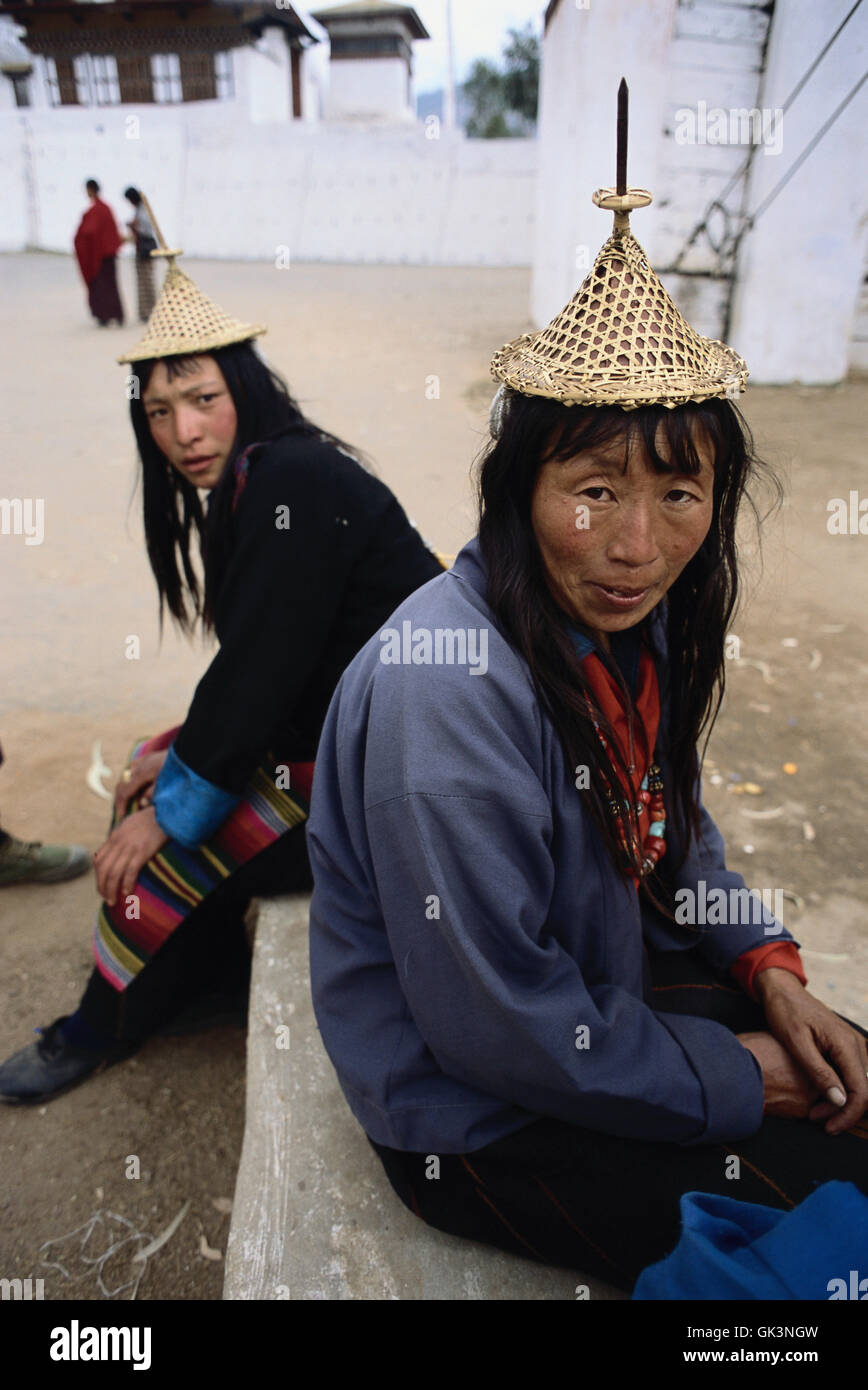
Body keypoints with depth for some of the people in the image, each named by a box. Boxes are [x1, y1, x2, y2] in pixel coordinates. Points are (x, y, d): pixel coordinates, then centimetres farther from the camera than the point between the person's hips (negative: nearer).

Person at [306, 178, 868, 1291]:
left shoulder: (626, 619, -8)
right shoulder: (452, 693, -34)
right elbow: (499, 1026, -27)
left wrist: (767, 966, -4)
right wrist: (730, 1081, -14)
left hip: (599, 982, 7)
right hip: (475, 1121, -7)